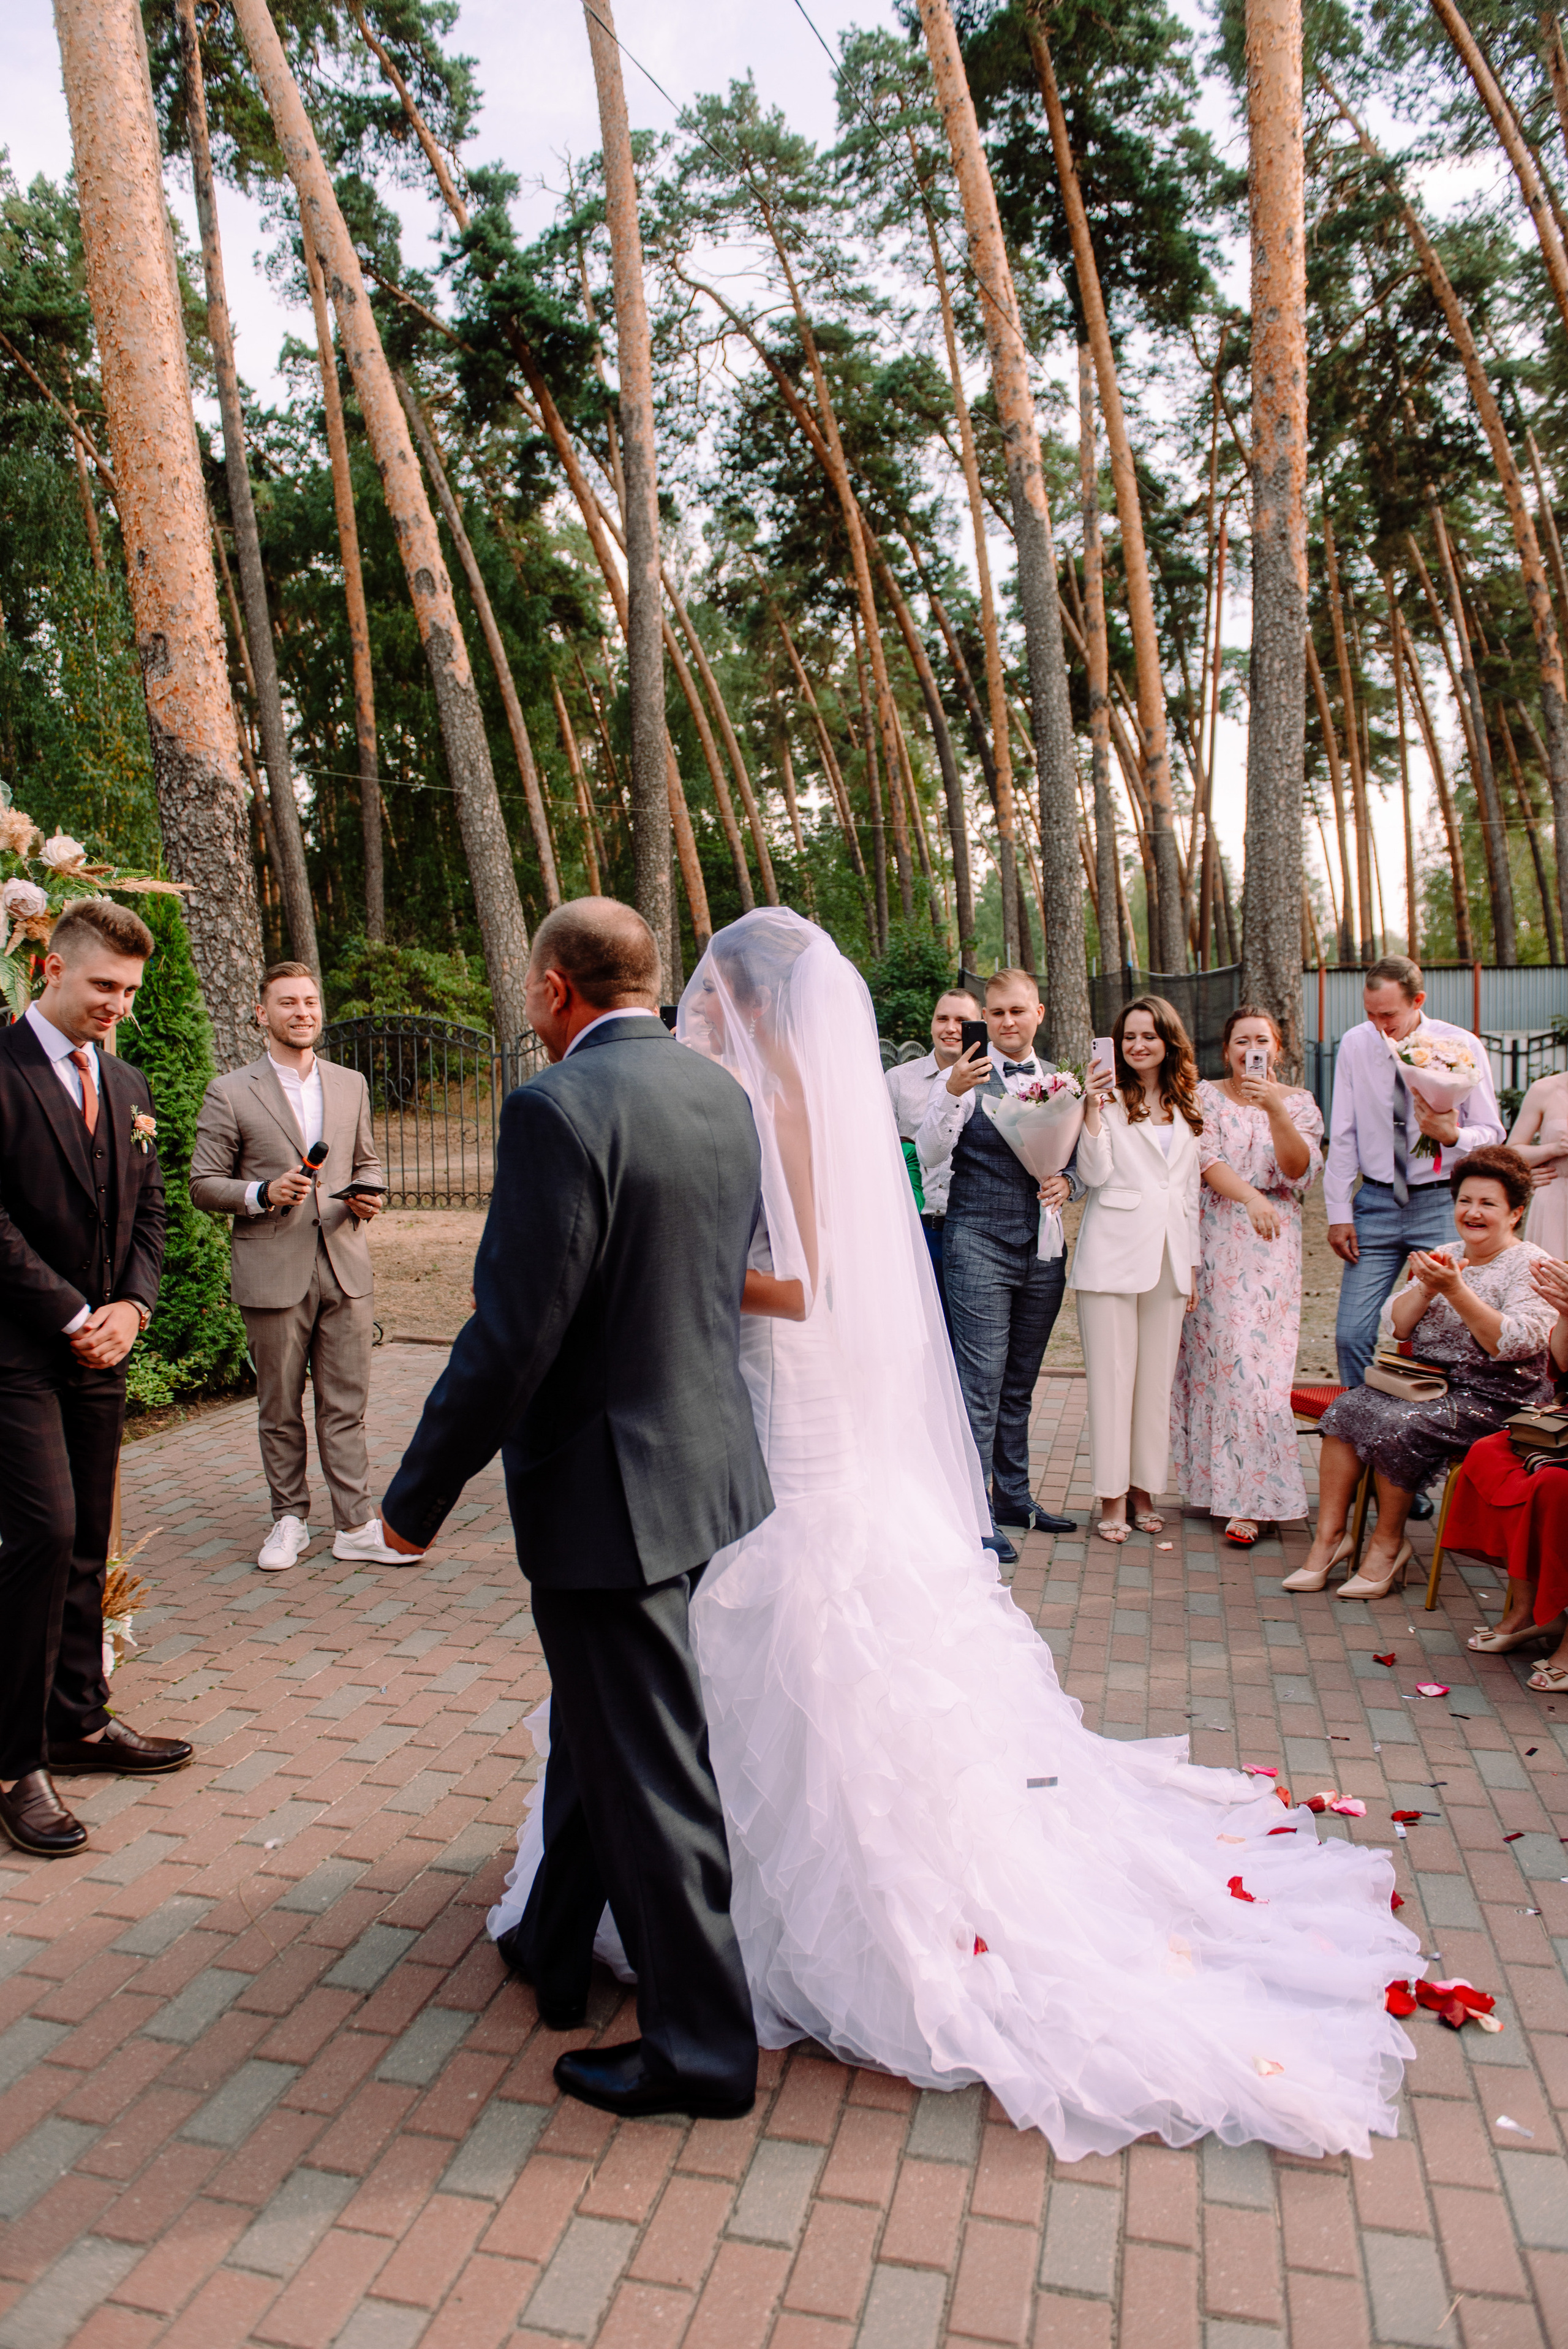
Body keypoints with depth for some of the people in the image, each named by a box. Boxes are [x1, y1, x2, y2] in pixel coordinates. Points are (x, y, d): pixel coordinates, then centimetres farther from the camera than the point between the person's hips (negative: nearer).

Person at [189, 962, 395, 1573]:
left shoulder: (351, 1085, 12)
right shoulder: (230, 1093, 0)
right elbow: (204, 1184, 1)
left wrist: (368, 1195, 0)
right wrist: (262, 1194, -16)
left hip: (345, 1268, 3)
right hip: (273, 1273, -2)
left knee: (346, 1405, 4)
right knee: (280, 1409, 8)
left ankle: (356, 1525, 11)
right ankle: (290, 1519, 22)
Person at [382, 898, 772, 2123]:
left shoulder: (560, 1106, -21)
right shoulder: (725, 1094, 4)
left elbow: (513, 1335, -22)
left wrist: (419, 1494, -11)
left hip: (611, 1486, -9)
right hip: (712, 1456, 9)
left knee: (650, 1767, 6)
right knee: (599, 1726, 25)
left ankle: (704, 2045, 24)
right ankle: (556, 1948, 46)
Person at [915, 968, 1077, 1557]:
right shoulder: (966, 1077, -1)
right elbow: (930, 1154, -11)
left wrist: (1069, 1184, -4)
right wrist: (952, 1094, -26)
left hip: (1042, 1248, 5)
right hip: (978, 1245, -5)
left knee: (1020, 1382, 15)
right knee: (981, 1381, -7)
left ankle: (1014, 1498, 27)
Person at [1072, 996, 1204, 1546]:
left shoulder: (1188, 1106, 14)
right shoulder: (1110, 1098, -2)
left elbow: (1189, 1190, 17)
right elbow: (1095, 1173, -12)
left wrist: (1192, 1263, 14)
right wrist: (1093, 1108, -22)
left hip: (1168, 1255, 5)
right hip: (1114, 1252, -5)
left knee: (1157, 1377, 9)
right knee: (1112, 1376, -1)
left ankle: (1145, 1489, 20)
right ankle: (1113, 1497, 8)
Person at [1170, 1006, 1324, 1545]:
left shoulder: (1298, 1102, 9)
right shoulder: (1204, 1096, 7)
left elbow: (1301, 1172, -6)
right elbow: (1207, 1162, -6)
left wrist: (1275, 1111, -19)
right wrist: (1251, 1199, -23)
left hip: (1272, 1244, 0)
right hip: (1214, 1241, 0)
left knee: (1259, 1363, -7)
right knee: (1214, 1355, 1)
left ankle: (1252, 1499, -1)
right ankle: (1216, 1481, 14)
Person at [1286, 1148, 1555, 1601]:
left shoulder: (1531, 1267, -5)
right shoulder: (1445, 1258, 14)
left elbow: (1514, 1344, -20)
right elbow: (1397, 1327, 6)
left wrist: (1456, 1290, -26)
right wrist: (1425, 1288, -13)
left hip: (1491, 1398, -6)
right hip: (1426, 1378, 6)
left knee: (1397, 1427, -28)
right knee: (1347, 1407, -20)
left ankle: (1388, 1543, -8)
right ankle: (1329, 1535, -16)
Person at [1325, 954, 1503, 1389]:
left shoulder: (1462, 1047, -5)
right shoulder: (1355, 1044, 0)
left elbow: (1492, 1133, 2)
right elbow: (1342, 1137, 5)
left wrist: (1452, 1136, -21)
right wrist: (1339, 1213, 2)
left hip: (1441, 1205, -2)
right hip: (1375, 1203, 2)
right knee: (1351, 1335, -2)